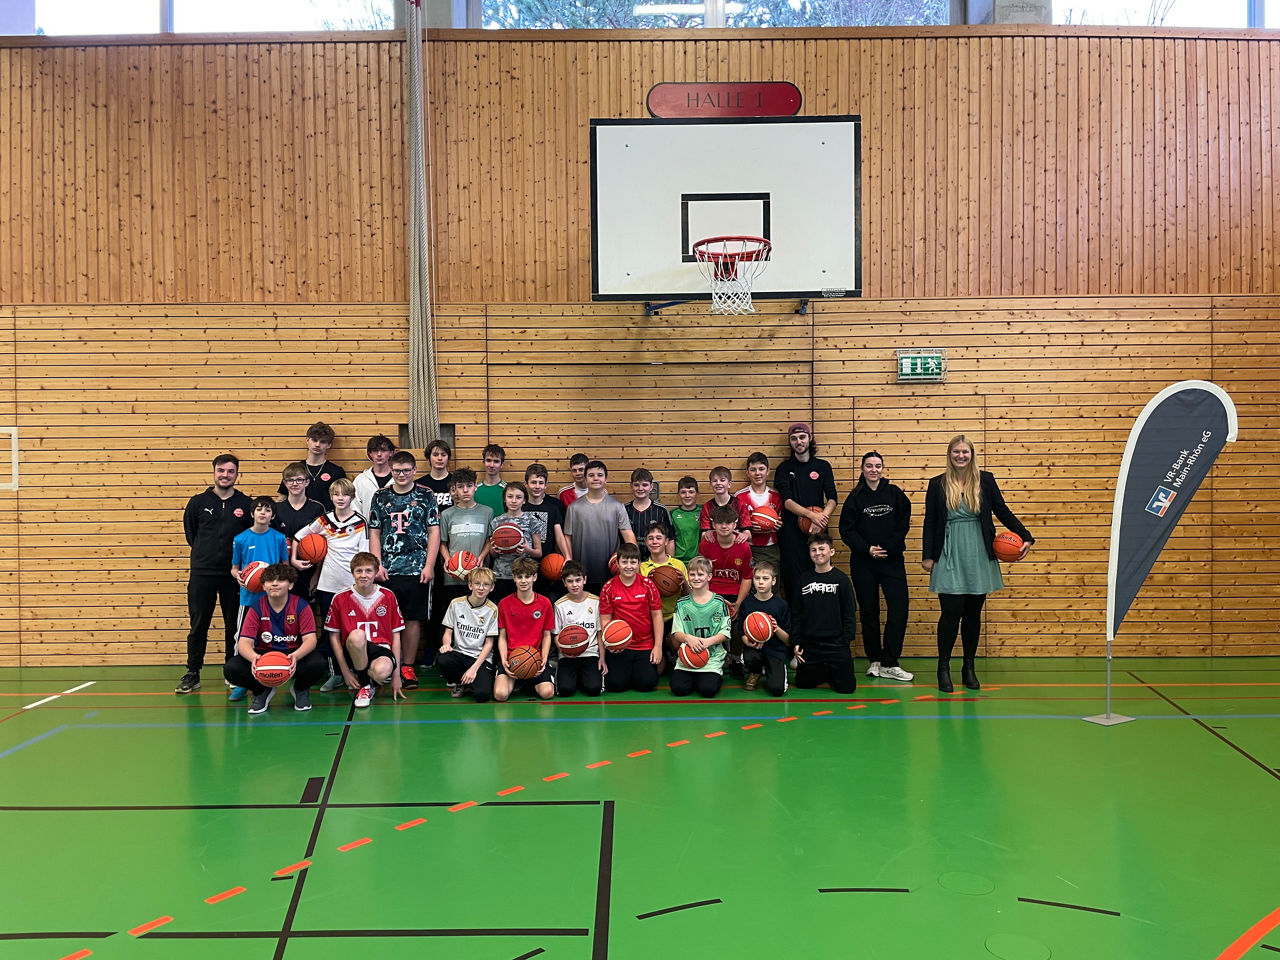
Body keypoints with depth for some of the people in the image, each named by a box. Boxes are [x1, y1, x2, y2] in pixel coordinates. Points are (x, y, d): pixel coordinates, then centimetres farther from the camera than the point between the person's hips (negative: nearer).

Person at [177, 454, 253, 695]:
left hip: (234, 575, 0)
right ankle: (192, 674, 14)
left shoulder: (246, 505, 2)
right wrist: (204, 552, 11)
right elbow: (190, 534, 14)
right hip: (202, 573, 0)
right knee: (198, 626, 5)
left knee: (235, 626, 7)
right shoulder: (198, 503, 4)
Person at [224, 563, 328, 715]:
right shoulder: (256, 608, -5)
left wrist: (295, 656, -39)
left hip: (294, 653, -1)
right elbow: (244, 642, -12)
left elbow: (310, 639, -16)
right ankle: (262, 691, 8)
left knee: (318, 664, -34)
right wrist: (254, 657, -38)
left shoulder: (301, 605, -8)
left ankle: (301, 689, 5)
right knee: (231, 669, -26)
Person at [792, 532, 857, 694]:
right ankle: (824, 671, 32)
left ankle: (833, 670, 26)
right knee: (802, 683, 5)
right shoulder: (803, 579, 4)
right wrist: (796, 642, 2)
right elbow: (796, 614, 8)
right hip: (809, 643, 2)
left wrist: (846, 641, -7)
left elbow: (849, 614, 0)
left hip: (836, 643, -2)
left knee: (846, 687, -6)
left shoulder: (841, 579, -2)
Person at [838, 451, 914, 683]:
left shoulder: (894, 493, 4)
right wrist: (867, 548, -13)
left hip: (892, 560, 0)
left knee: (899, 608, -9)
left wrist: (888, 547, -9)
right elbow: (846, 530, 0)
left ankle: (889, 664, -2)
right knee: (869, 612, 5)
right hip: (863, 563, 0)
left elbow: (904, 524, 2)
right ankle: (874, 660, 17)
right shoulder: (855, 497, 3)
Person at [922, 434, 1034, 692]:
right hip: (949, 557, -2)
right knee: (951, 611, -5)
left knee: (973, 613, 8)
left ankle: (969, 668, 20)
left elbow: (1003, 511, 6)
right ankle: (943, 668, 8)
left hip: (979, 557, 2)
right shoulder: (937, 484, 2)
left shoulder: (985, 480, 4)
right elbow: (929, 522, 4)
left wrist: (1025, 537, -3)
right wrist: (927, 555, 1)